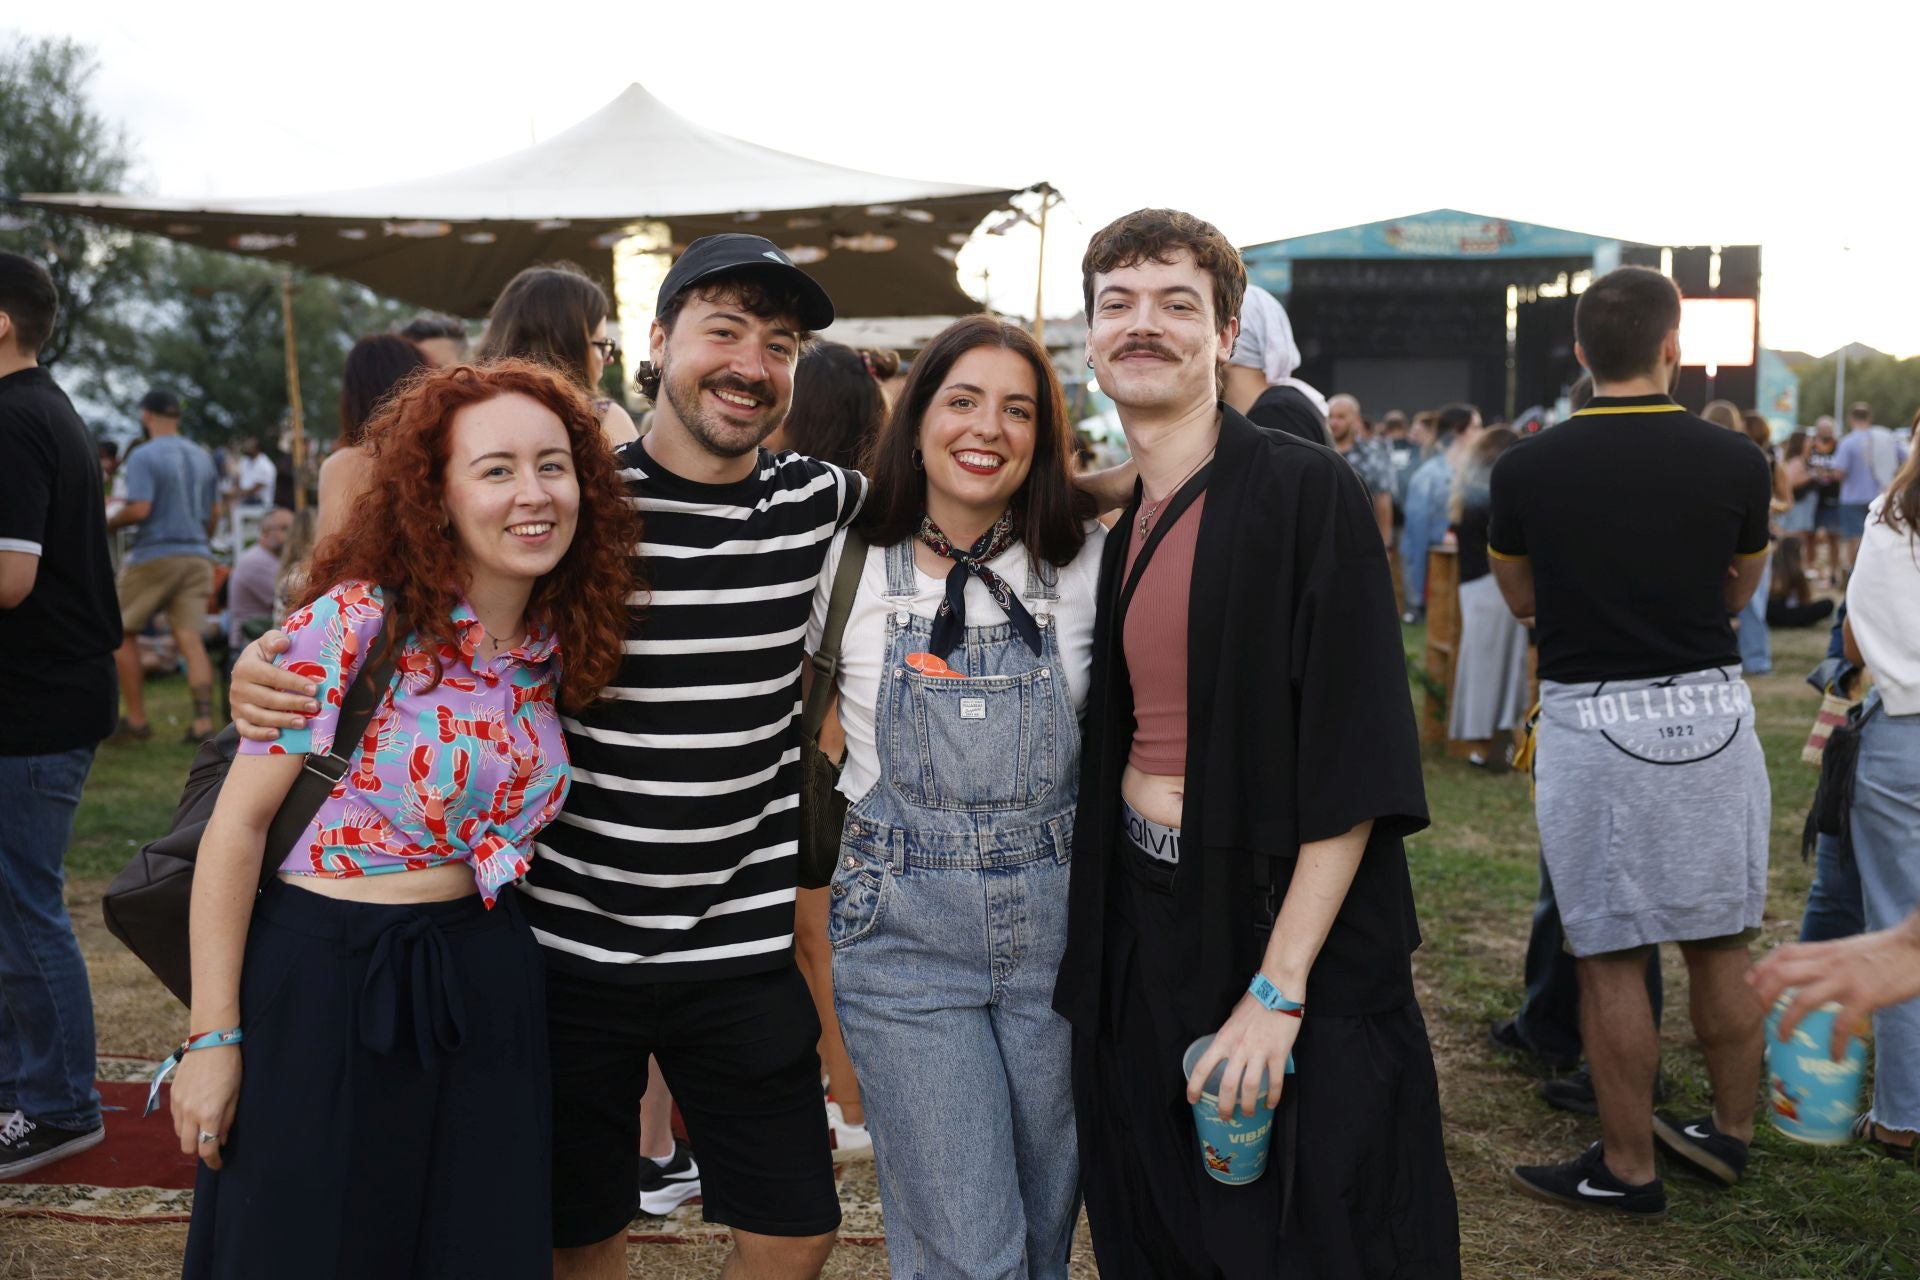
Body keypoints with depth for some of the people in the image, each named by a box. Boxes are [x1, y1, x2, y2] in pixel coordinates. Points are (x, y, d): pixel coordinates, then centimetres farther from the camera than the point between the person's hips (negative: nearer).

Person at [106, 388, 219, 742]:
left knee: (122, 632, 9)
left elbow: (139, 509, -19)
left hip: (154, 555, -5)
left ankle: (137, 721, 8)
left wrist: (108, 523, -2)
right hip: (197, 555, 5)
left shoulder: (143, 457, -9)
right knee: (190, 638, -1)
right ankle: (203, 720, -12)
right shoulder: (203, 458, 12)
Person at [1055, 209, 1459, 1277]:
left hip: (1290, 922, -6)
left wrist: (1278, 987, -20)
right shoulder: (1117, 530, 8)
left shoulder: (1306, 490, -11)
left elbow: (1354, 763, -16)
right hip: (1143, 926, 6)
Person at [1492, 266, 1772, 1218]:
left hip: (1591, 721, -2)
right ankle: (1730, 1132, 33)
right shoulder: (1735, 462, -5)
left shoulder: (1525, 469, -7)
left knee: (1610, 959, 6)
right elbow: (1738, 592, 12)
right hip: (1711, 712, 3)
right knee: (1721, 947, 16)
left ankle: (1628, 1169, 17)